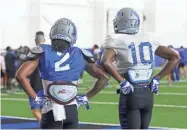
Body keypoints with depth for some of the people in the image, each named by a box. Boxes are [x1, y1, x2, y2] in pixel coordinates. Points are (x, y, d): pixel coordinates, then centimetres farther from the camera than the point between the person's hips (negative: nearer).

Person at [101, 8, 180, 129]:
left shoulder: (117, 41, -6)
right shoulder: (149, 40, 8)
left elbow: (106, 62, -25)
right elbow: (175, 57, 9)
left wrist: (122, 81, -16)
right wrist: (157, 78, 8)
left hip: (130, 94, -5)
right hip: (148, 93, 5)